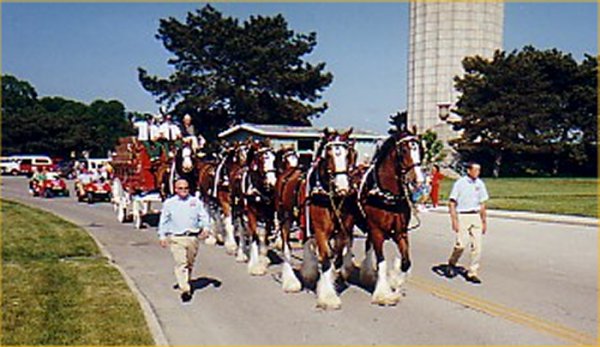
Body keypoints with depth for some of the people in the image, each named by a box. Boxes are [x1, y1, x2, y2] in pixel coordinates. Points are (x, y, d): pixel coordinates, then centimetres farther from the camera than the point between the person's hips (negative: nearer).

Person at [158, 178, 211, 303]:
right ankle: (185, 290, -14)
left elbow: (204, 216, 6)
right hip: (176, 238, -2)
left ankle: (186, 282, 35)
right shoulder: (169, 203, 7)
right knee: (180, 263, -12)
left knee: (190, 263, 13)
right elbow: (163, 221, 11)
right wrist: (162, 236, 5)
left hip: (193, 237, 2)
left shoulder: (196, 202, 8)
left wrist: (205, 228, -12)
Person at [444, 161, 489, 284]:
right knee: (461, 244, -11)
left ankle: (472, 273, 8)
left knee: (477, 246, 0)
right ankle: (452, 263, 16)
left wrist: (484, 221, 14)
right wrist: (454, 220, -12)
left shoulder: (480, 184, 10)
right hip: (462, 216, -5)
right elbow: (452, 203, -5)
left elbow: (482, 204, 16)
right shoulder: (460, 183, -5)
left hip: (476, 216, 5)